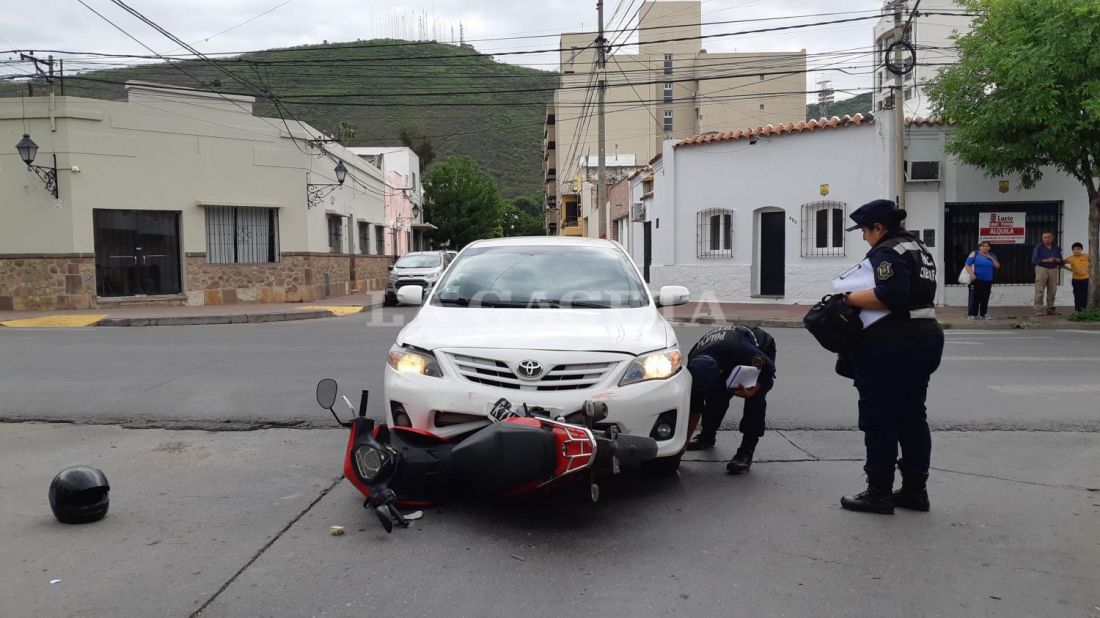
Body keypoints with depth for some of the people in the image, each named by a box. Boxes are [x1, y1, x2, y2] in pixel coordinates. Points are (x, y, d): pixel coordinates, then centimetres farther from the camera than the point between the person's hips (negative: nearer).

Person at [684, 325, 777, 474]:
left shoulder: (740, 350, -46)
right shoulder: (694, 365, -28)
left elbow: (769, 369, -27)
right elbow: (694, 408, -18)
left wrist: (751, 392, -37)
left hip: (762, 352, -4)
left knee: (755, 400, -23)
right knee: (716, 397, -6)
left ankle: (746, 453, -21)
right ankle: (707, 437, 21)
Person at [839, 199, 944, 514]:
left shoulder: (886, 252, -13)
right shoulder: (917, 247, 18)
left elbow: (889, 296, -28)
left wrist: (849, 298, -17)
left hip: (892, 345, -10)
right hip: (925, 337, 10)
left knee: (879, 420, 0)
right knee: (913, 417, 15)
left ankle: (879, 494, 7)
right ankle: (915, 490, 21)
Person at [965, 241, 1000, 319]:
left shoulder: (992, 256, 14)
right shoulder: (975, 254, 2)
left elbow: (997, 267, 9)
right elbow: (968, 264, -3)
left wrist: (992, 259, -3)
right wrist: (972, 274, -16)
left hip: (988, 281, 4)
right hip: (976, 280, -4)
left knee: (985, 299, 5)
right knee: (974, 298, -5)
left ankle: (983, 314, 12)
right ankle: (972, 314, -2)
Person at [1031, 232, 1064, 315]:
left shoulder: (1056, 249, 14)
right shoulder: (1038, 247, 1)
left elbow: (1060, 260, 14)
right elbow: (1034, 260, -7)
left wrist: (1057, 260, -9)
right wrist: (1047, 260, -17)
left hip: (1054, 270, 5)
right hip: (1042, 269, -5)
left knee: (1052, 291, 6)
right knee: (1039, 291, -9)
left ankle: (1050, 308, 15)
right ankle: (1038, 309, -9)